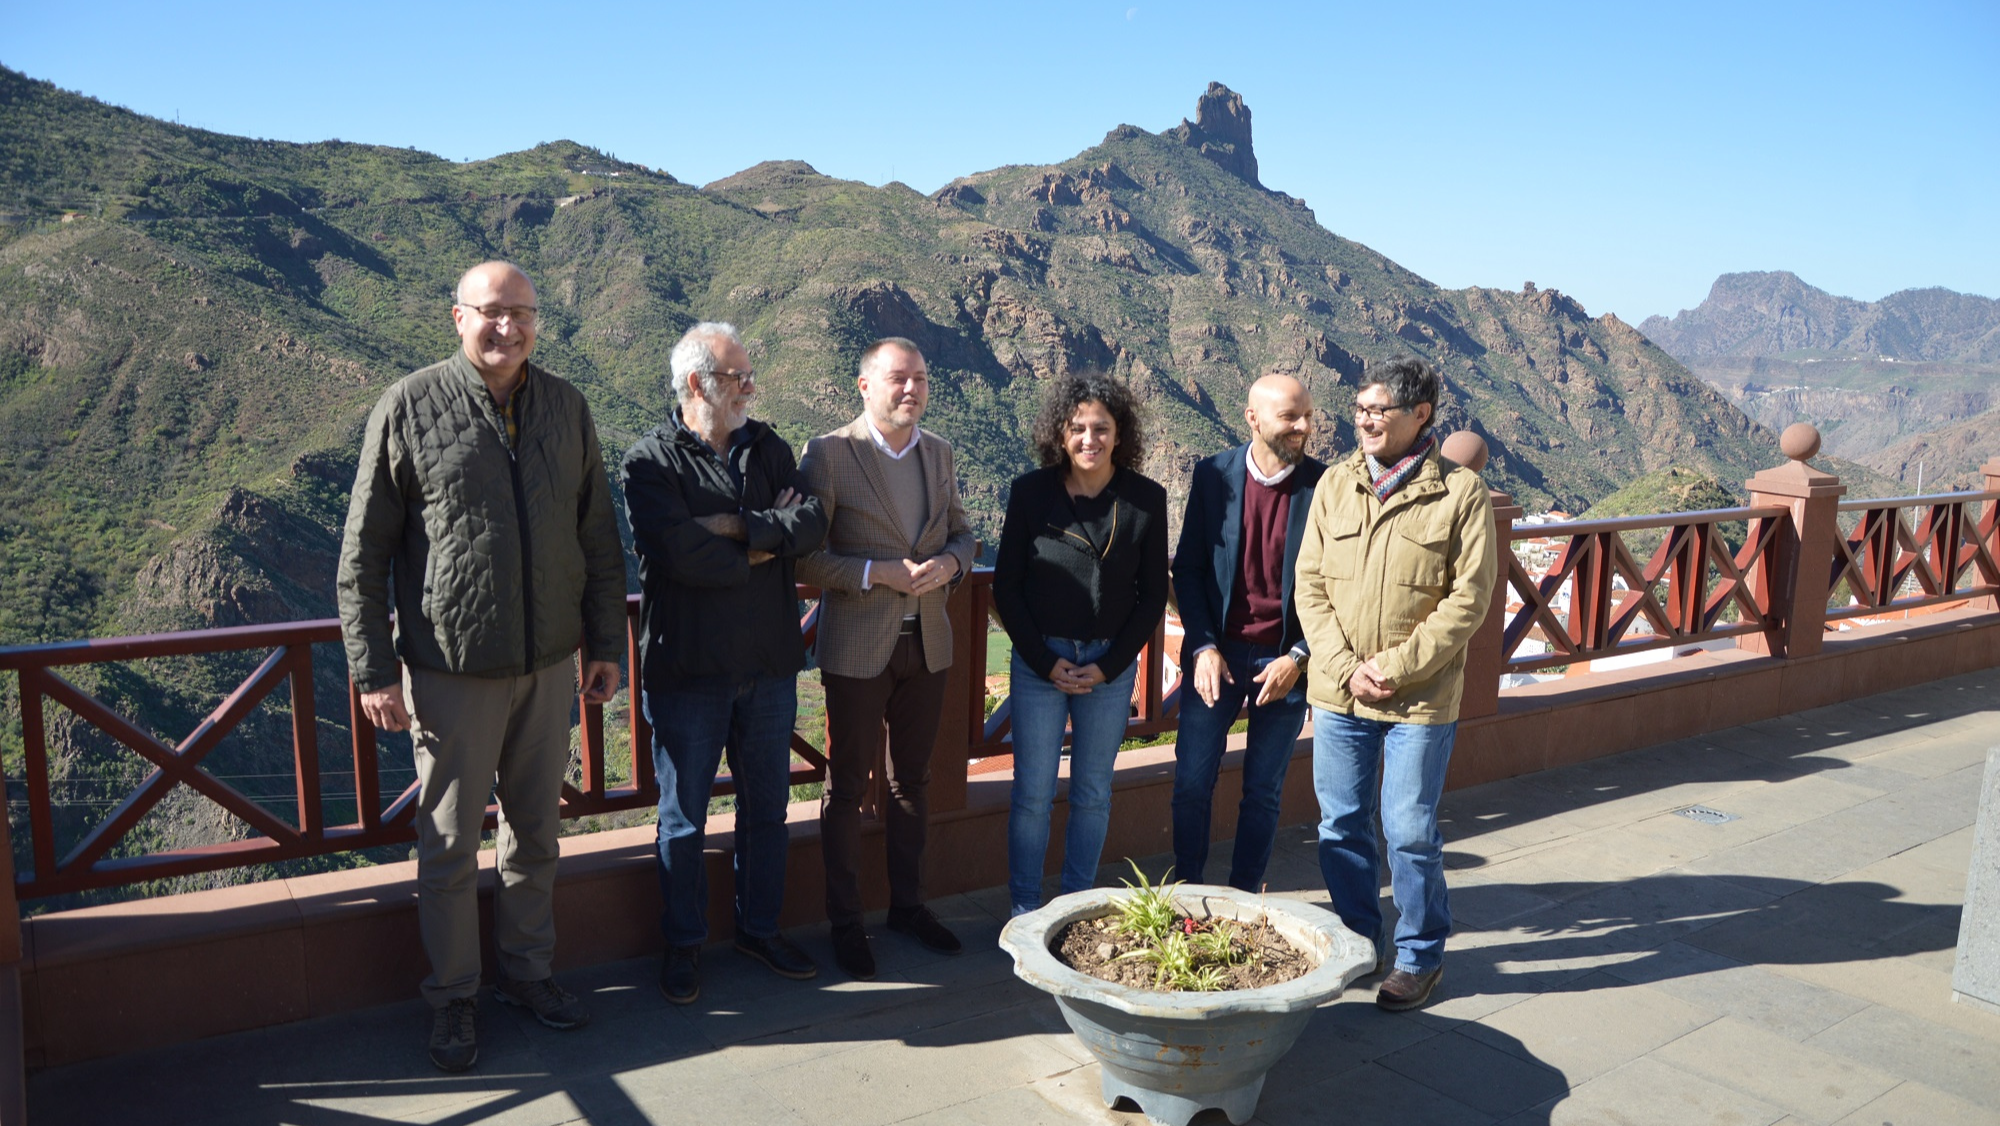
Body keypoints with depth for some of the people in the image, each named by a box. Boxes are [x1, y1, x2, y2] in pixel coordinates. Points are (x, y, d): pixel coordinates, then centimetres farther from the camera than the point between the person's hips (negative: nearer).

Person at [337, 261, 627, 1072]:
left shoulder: (566, 406, 4)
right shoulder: (410, 407, -7)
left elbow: (599, 538, 10)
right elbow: (363, 554, -5)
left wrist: (606, 644, 9)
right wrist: (372, 670, -8)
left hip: (550, 663, 4)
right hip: (452, 668, -3)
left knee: (535, 829, 15)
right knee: (450, 842, 8)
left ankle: (526, 970, 33)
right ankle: (453, 998, 25)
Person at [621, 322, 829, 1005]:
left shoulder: (769, 449, 8)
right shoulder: (651, 461, -8)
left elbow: (813, 521, -8)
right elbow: (681, 553, -23)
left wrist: (737, 526, -18)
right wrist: (766, 545, -10)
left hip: (769, 664, 5)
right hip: (688, 668, -4)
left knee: (767, 807, 16)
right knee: (683, 818, 9)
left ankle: (760, 929, 33)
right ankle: (684, 944, 26)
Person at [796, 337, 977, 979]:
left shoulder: (939, 452, 7)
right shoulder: (828, 454, -11)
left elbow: (961, 530, 15)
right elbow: (804, 557, -13)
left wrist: (949, 562, -8)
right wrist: (879, 572, -21)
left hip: (927, 643, 5)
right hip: (858, 649, -5)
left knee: (912, 780, 17)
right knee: (847, 787, 7)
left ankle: (908, 904, 32)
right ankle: (845, 922, 21)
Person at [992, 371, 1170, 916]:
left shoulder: (1146, 498, -2)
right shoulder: (1031, 491, -4)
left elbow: (1153, 594, 3)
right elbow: (1006, 586, 0)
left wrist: (1109, 666, -5)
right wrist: (1045, 662, -7)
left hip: (1112, 663, 1)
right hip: (1039, 660, -1)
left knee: (1093, 793, 10)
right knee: (1033, 793, 3)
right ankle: (1025, 909, 17)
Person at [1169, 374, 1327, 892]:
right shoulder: (1213, 475, -2)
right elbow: (1187, 567, 2)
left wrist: (1298, 657, -10)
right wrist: (1204, 647, -7)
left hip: (1286, 661, 0)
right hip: (1217, 655, 1)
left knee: (1264, 792, 10)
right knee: (1192, 783, 5)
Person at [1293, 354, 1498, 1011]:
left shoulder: (1460, 492, -6)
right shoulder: (1335, 484, 5)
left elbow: (1468, 598, -9)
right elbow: (1310, 584, 3)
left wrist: (1395, 667, -14)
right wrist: (1345, 667, -9)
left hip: (1422, 698, -4)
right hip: (1337, 692, 4)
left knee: (1410, 833, 4)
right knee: (1341, 826, 13)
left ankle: (1420, 956, 25)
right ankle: (1357, 944, 32)